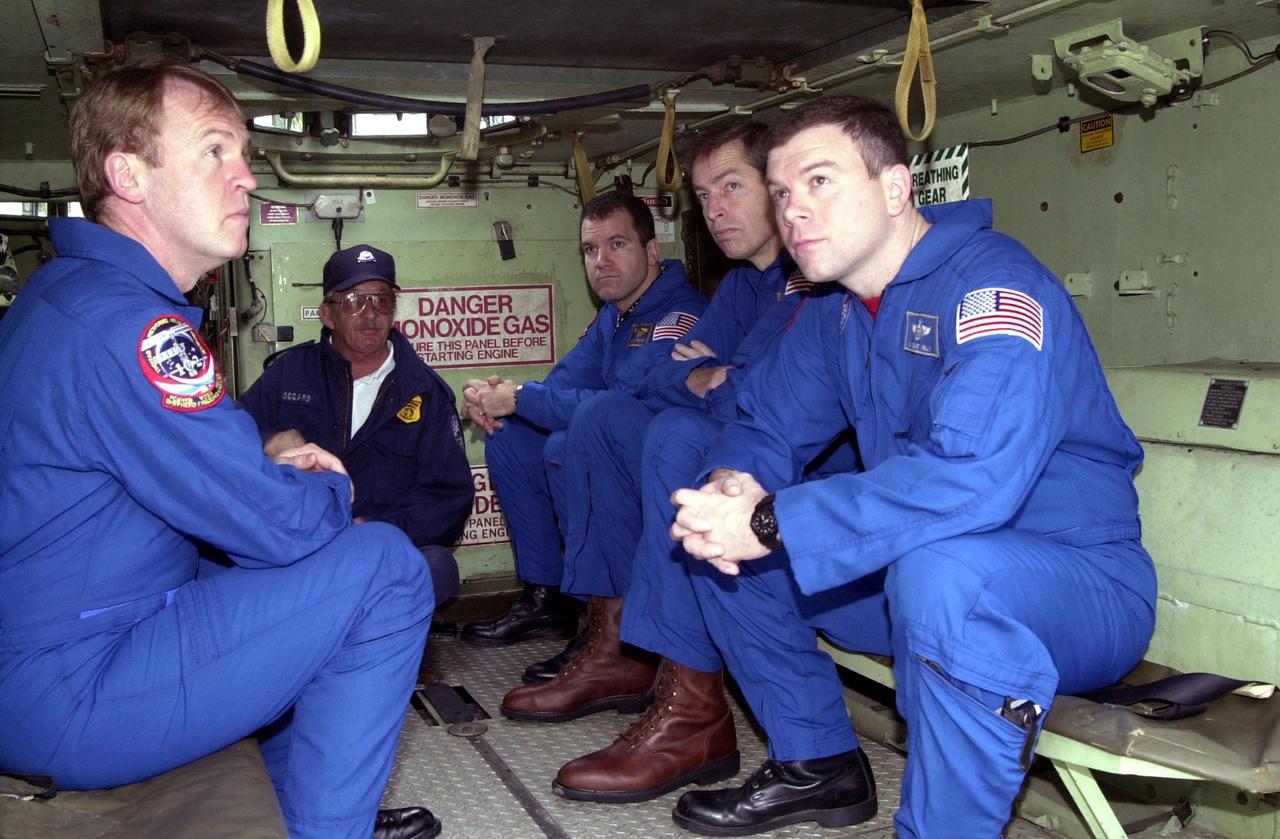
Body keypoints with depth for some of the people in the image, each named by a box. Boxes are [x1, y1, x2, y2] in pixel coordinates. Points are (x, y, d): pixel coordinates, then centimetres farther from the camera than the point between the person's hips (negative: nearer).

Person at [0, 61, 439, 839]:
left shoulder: (66, 292, 9)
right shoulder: (123, 322, -23)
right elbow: (282, 526, -23)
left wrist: (274, 469, 4)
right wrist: (332, 488, 0)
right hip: (68, 699, -10)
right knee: (383, 565, -13)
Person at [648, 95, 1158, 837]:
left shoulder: (992, 284, -21)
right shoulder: (834, 312, 6)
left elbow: (973, 475, -36)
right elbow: (764, 429, 8)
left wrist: (770, 524, -33)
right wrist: (731, 485, -17)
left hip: (1083, 587, -8)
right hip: (908, 573, 8)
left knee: (941, 567, -40)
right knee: (715, 531, 4)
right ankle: (818, 767, 15)